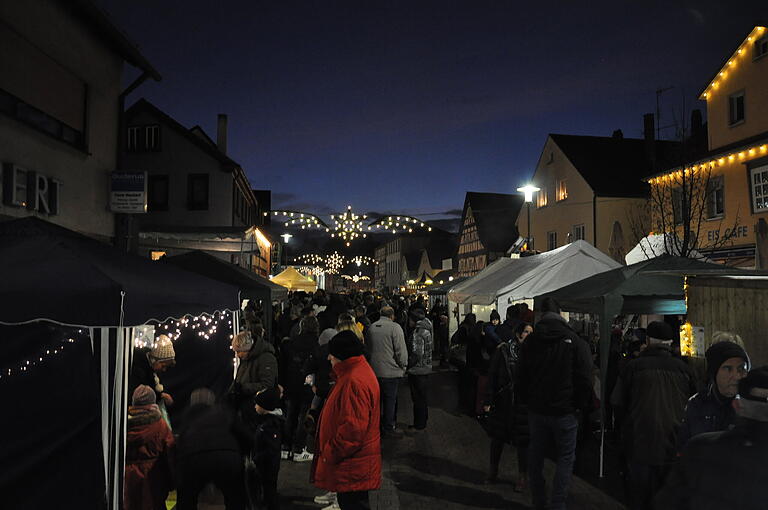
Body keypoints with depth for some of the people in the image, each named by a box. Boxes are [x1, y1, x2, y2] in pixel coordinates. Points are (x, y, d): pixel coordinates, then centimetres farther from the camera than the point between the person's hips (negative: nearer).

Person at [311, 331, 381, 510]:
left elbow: (353, 426, -27)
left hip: (353, 463, -10)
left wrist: (331, 452, -17)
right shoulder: (354, 371, 9)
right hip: (351, 459, 10)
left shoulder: (354, 381, -25)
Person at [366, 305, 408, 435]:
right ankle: (388, 426, 13)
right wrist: (403, 366, -1)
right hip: (390, 371, -6)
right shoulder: (395, 327, -14)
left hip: (374, 369, 6)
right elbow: (401, 350, -15)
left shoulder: (371, 327, 4)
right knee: (390, 399, 6)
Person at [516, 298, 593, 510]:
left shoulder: (530, 342, -2)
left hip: (536, 410, 3)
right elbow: (585, 379, -9)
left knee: (535, 454, 17)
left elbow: (521, 378, 4)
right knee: (566, 457, 11)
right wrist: (581, 405, 5)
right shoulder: (575, 342, -11)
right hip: (565, 411, -3)